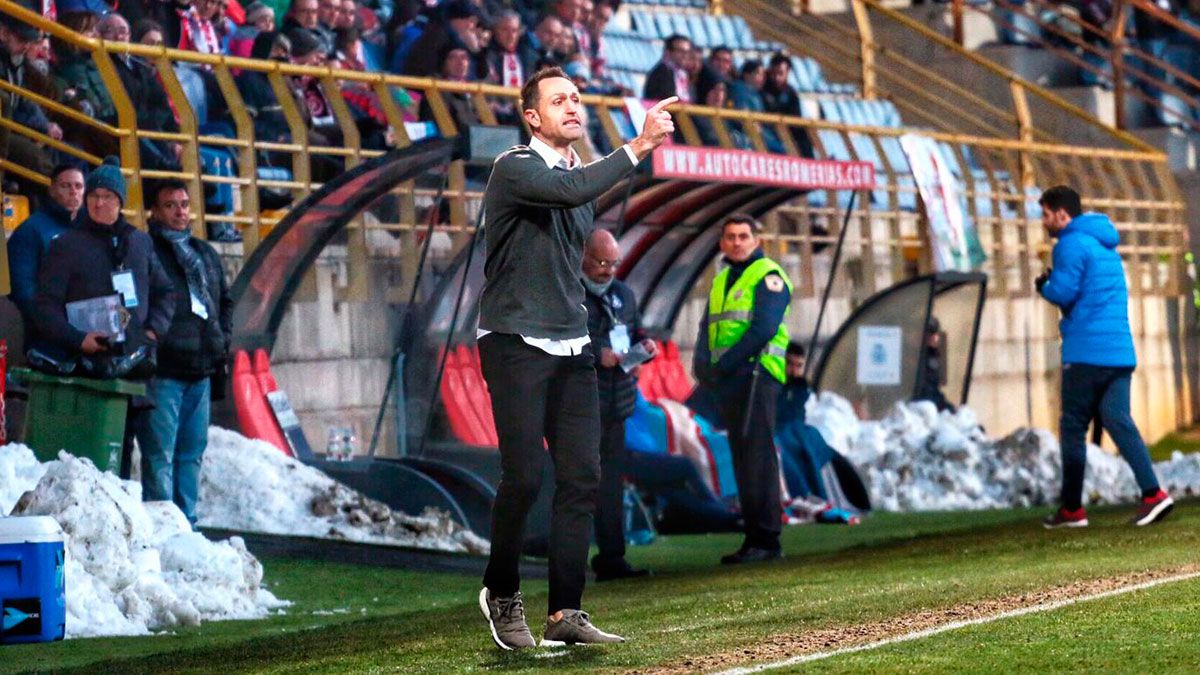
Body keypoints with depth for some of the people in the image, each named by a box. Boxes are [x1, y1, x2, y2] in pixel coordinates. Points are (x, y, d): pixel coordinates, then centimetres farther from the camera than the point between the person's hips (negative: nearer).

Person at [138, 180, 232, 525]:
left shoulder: (205, 254, 20)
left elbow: (225, 300, 30)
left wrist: (222, 339, 16)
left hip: (201, 370, 7)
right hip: (162, 370, -7)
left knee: (192, 452, 10)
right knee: (160, 454, -8)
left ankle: (187, 521, 16)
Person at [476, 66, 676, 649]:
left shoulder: (584, 171, 15)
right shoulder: (515, 169, -9)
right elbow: (572, 190, -30)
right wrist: (638, 147, -35)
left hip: (572, 349, 7)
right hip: (515, 345, -7)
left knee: (581, 478, -2)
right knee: (524, 477, -10)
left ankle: (565, 613, 1)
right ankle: (502, 595, 12)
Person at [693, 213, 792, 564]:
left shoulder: (768, 276, -4)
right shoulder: (721, 280, 21)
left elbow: (764, 328, -16)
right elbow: (708, 327, 17)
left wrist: (724, 364, -17)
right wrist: (703, 363, -3)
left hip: (756, 374, -8)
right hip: (727, 381, 8)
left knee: (757, 456, -11)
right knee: (742, 460, 7)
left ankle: (766, 539, -11)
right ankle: (753, 537, 10)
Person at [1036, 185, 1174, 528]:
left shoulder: (1071, 244, -8)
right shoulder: (1105, 244, 21)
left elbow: (1062, 293, -17)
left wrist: (1043, 285, 4)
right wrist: (1054, 282, 16)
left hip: (1086, 352, -8)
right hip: (1120, 352, 8)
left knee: (1073, 426, 2)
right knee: (1117, 420, 2)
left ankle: (1072, 509, 7)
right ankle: (1153, 493, -14)